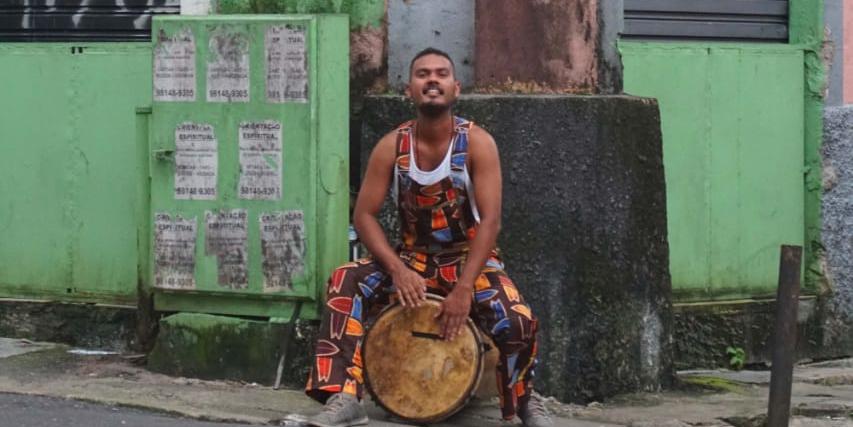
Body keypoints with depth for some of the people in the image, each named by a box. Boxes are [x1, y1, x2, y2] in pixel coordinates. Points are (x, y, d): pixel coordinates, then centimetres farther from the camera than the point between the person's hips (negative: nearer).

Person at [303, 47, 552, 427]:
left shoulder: (477, 143, -13)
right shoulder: (392, 146, -7)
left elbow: (490, 220, -20)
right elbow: (364, 215, -7)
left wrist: (464, 289, -29)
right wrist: (398, 271, -23)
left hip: (470, 259, -2)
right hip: (413, 258, 3)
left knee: (517, 322, -29)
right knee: (345, 282, -24)